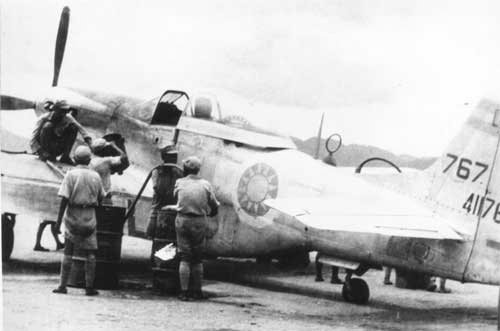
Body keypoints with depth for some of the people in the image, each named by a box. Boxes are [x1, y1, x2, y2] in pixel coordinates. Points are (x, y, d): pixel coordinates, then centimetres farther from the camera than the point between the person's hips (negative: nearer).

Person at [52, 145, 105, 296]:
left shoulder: (71, 175, -7)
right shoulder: (95, 176, 3)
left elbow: (64, 199, -12)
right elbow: (100, 198, 10)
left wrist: (59, 220, -9)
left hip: (73, 217, -1)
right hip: (90, 218, 2)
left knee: (68, 252, 4)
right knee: (90, 253, 5)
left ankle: (63, 286, 4)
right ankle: (89, 287, 4)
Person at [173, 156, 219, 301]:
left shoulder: (179, 183, 0)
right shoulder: (205, 185, 2)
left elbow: (175, 196, 12)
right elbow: (214, 206, 6)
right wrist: (210, 213, 27)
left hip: (183, 220, -1)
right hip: (199, 222, 1)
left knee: (184, 257, 3)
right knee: (197, 258, 11)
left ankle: (184, 291, -1)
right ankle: (197, 291, 15)